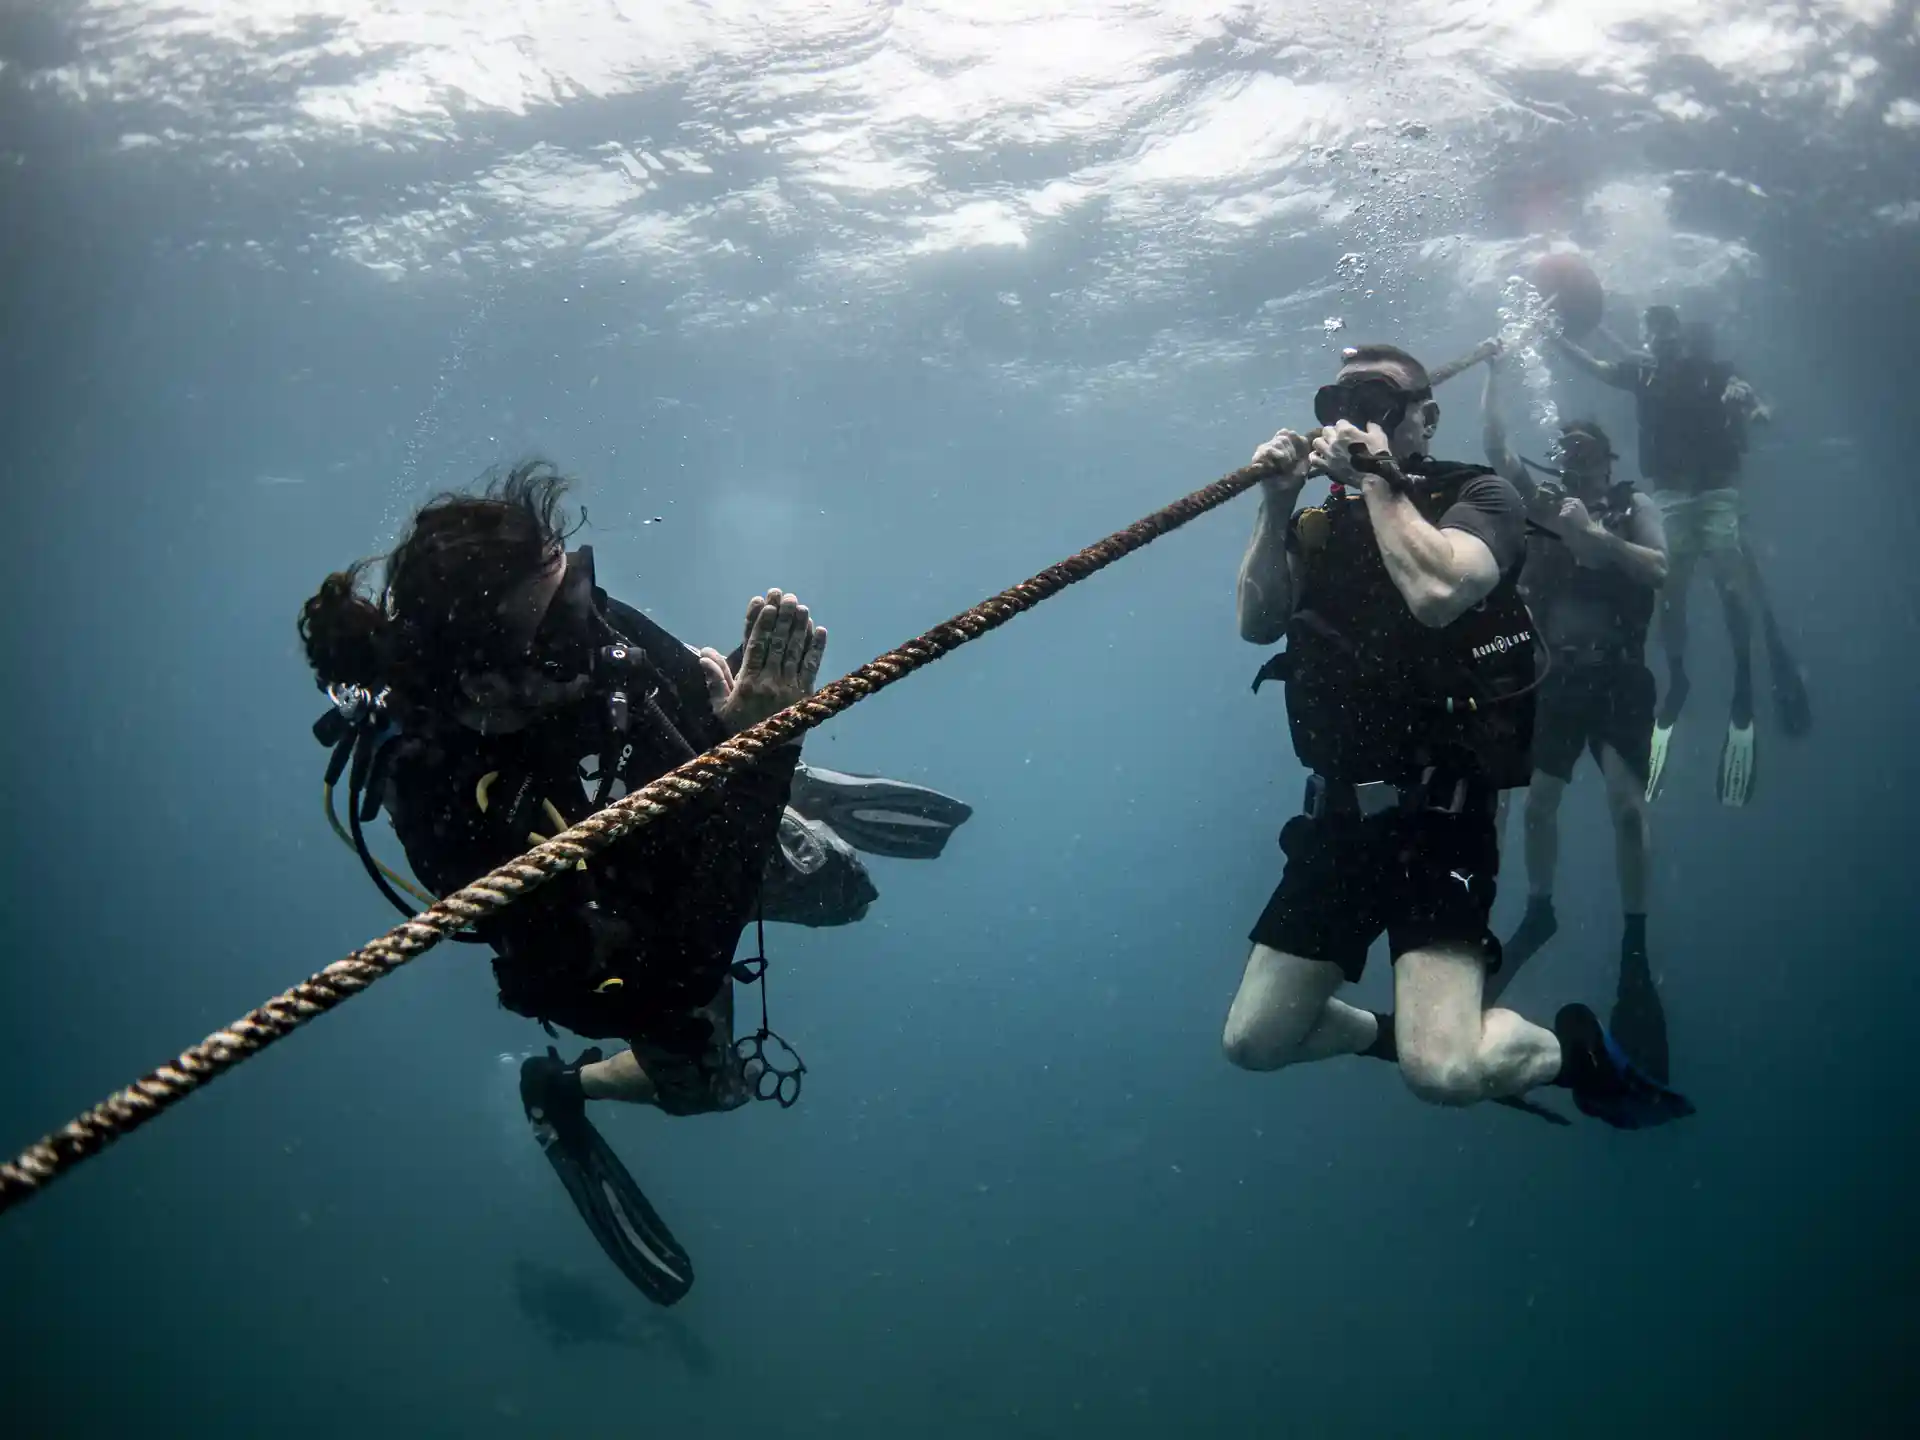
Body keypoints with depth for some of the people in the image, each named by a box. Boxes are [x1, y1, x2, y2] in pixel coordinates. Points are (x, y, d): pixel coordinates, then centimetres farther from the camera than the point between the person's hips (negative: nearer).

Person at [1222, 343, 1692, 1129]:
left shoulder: (1477, 496, -2)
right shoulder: (1325, 521, 13)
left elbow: (1437, 592, -23)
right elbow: (1257, 622, -1)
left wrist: (1377, 478, -13)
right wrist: (1277, 504, -10)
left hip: (1440, 811, -6)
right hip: (1342, 814, 6)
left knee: (1445, 1072, -20)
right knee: (1253, 1041, 8)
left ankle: (1573, 1045, 13)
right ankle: (1393, 1031, 35)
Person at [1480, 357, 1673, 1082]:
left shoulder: (1633, 506, 1)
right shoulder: (1543, 501, 7)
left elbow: (1658, 570, -15)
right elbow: (1496, 447, -1)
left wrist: (1595, 534, -27)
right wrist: (1494, 371, -1)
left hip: (1618, 679, -3)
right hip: (1555, 678, 3)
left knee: (1627, 806, -12)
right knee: (1537, 804, 5)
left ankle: (1635, 945, -3)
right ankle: (1538, 913, 27)